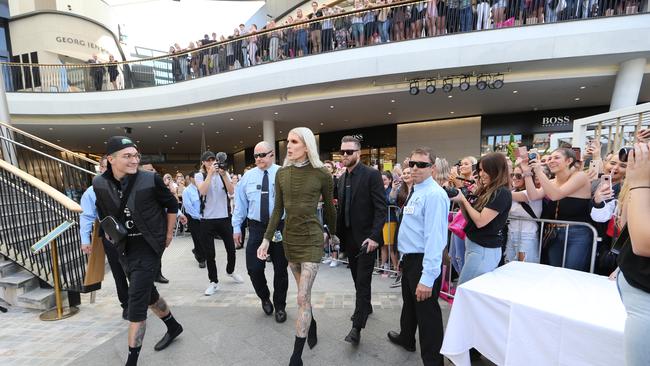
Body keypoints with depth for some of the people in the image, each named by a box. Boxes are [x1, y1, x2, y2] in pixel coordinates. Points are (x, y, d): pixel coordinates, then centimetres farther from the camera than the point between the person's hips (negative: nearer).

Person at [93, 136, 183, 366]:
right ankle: (173, 327, 42)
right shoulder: (99, 184, -5)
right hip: (125, 248, 6)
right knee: (148, 293, 19)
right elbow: (102, 212, 15)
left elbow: (172, 204, -4)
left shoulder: (150, 180, -18)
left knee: (136, 302, -7)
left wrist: (169, 234, 1)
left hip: (148, 246, -5)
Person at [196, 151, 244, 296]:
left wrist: (224, 175, -17)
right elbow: (203, 191, -18)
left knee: (231, 248, 11)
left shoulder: (224, 173, 5)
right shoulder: (199, 175, 0)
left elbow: (231, 191, -9)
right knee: (209, 253, 4)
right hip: (207, 219, -1)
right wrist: (210, 173, -20)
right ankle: (213, 282, 19)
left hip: (224, 217, 2)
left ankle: (230, 271, 38)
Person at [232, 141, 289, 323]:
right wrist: (236, 226, 7)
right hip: (256, 228, 2)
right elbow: (240, 203, 8)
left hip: (280, 227, -2)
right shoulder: (248, 176, 5)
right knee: (254, 268, 3)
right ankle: (265, 298, 34)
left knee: (280, 269, 10)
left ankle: (280, 306, 32)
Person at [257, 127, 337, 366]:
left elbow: (329, 208, 2)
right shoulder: (281, 173, 0)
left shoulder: (322, 175, -11)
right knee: (304, 292, 21)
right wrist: (266, 239, -1)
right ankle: (311, 325, 47)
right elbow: (278, 209, 4)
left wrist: (333, 233, 14)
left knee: (303, 297, -2)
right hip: (289, 238, 4)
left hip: (311, 239, -4)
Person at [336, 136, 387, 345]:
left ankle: (357, 327, 9)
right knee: (357, 278, 19)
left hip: (366, 237, -7)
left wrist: (374, 236, -23)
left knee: (363, 281, -1)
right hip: (349, 237, 7)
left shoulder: (372, 175, -12)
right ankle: (365, 307, 41)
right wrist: (338, 232, 9)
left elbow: (381, 209, -16)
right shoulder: (342, 179, 9)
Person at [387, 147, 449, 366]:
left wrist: (427, 278, -28)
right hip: (409, 258, 10)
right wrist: (405, 257, 16)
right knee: (409, 303, 28)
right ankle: (406, 339, 53)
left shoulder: (434, 195, -22)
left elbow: (434, 237, -27)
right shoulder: (415, 191, 9)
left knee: (427, 312, 8)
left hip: (423, 262, -10)